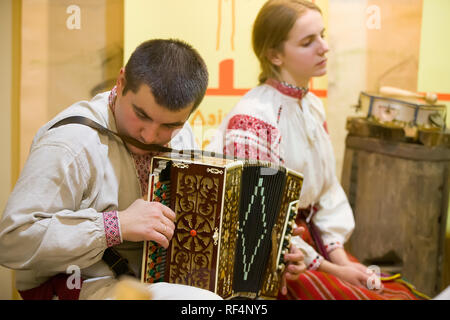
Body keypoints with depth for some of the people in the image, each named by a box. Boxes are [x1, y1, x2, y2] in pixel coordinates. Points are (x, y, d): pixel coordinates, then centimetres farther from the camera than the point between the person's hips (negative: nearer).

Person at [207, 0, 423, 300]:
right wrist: (331, 271, -15)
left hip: (313, 240, 7)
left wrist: (339, 255, -5)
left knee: (401, 293, -1)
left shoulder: (313, 106, 5)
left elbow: (328, 187, 8)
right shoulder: (252, 120, -20)